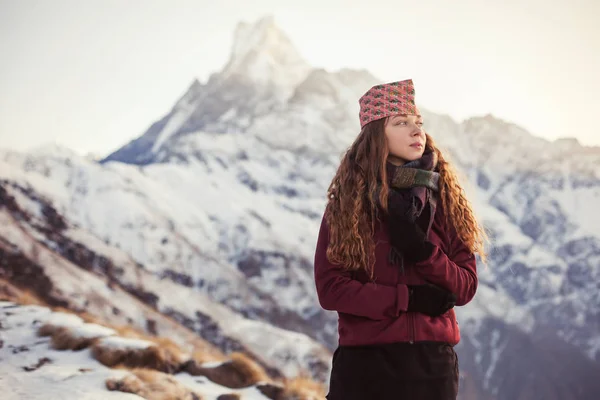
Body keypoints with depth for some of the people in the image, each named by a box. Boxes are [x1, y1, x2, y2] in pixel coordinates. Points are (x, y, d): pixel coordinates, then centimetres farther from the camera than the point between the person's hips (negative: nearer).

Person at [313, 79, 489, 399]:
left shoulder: (444, 198, 4)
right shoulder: (347, 203, -2)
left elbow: (465, 287, 1)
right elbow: (329, 288, -8)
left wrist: (422, 252, -15)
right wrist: (409, 298, -14)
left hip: (432, 360, 2)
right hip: (364, 361, -2)